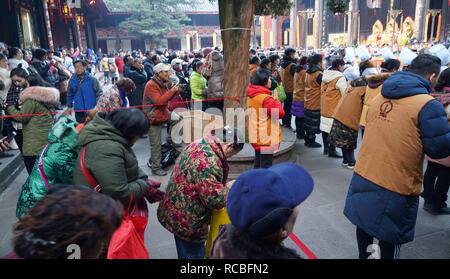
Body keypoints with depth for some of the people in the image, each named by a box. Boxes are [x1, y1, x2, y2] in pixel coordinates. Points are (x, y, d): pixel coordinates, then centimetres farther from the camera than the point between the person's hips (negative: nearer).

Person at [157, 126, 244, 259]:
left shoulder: (198, 145, 3)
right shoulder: (208, 161, -29)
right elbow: (214, 199, -25)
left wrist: (225, 185, 9)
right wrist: (230, 187, -9)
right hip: (186, 222, -10)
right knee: (194, 254, 8)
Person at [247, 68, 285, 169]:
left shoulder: (251, 96, 6)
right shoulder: (266, 98, -21)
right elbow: (280, 113, -17)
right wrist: (276, 100, -5)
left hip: (255, 137, 9)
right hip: (266, 138, -9)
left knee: (258, 164, 20)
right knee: (265, 165, 1)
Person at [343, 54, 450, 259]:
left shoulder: (380, 97, 6)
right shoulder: (428, 105, -15)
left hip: (363, 176, 6)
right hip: (395, 188, -6)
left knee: (365, 224, 24)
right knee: (389, 241, 13)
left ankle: (364, 255, 44)